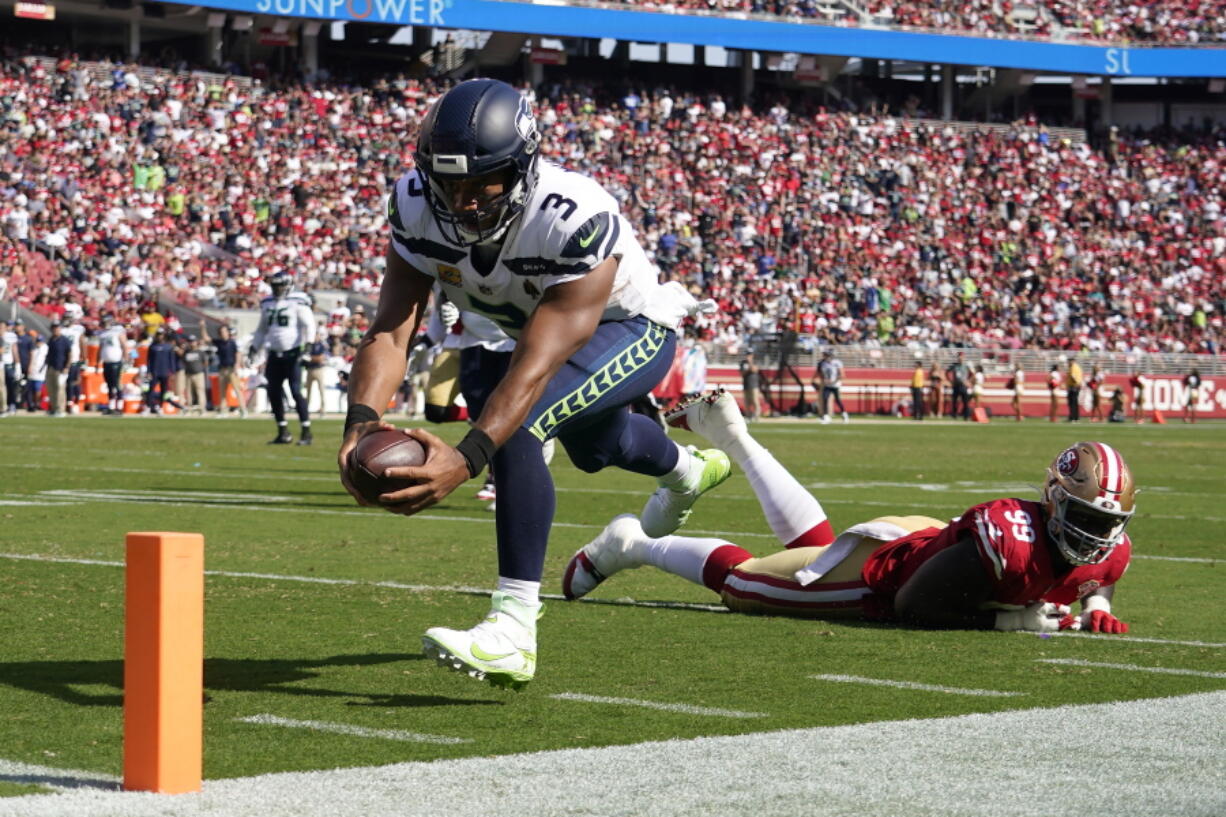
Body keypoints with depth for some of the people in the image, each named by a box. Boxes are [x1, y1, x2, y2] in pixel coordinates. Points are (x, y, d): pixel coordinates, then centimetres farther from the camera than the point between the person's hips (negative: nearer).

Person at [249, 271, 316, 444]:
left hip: (292, 353, -7)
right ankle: (283, 433, 14)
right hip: (275, 354, 7)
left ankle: (306, 432, -5)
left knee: (296, 391, -11)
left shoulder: (298, 303, -7)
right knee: (274, 393, 5)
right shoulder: (267, 304, 13)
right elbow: (262, 329, 23)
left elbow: (309, 325, -12)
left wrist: (306, 344, -23)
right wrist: (254, 348, 19)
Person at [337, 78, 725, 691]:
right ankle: (686, 470, 71)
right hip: (527, 324, 7)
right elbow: (391, 328, -30)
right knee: (591, 445, 34)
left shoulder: (578, 220, -43)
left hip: (629, 329, -7)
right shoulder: (417, 205, -26)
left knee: (514, 426, -33)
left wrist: (466, 459, -59)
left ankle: (513, 629, -32)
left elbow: (536, 365, -47)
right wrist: (361, 422, -50)